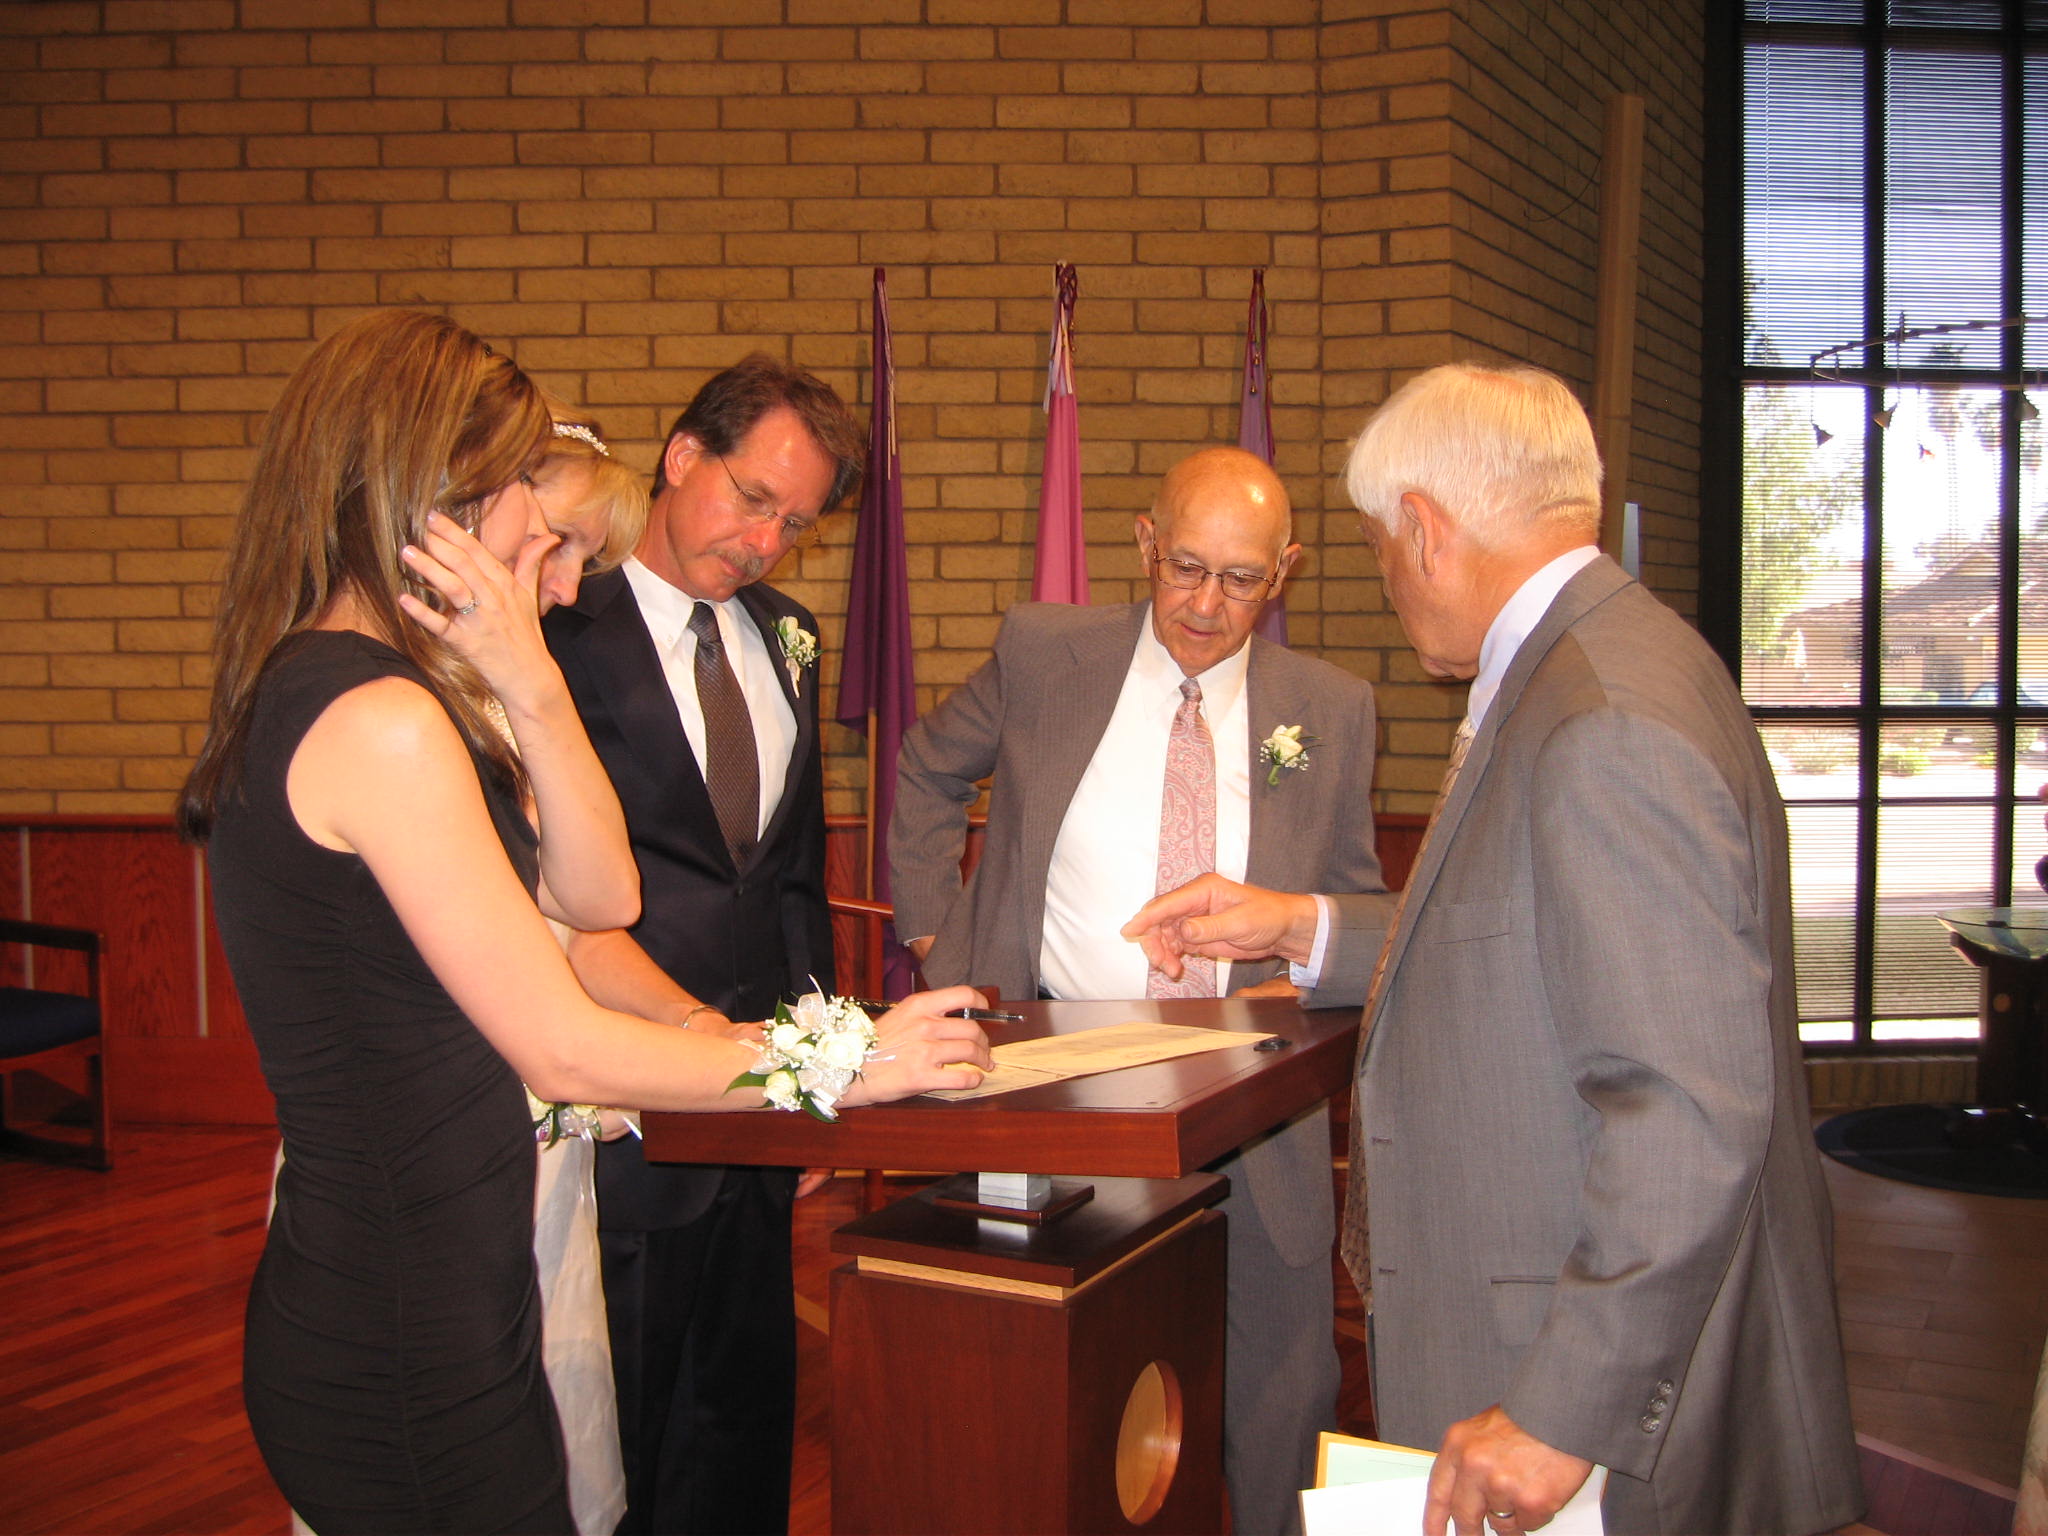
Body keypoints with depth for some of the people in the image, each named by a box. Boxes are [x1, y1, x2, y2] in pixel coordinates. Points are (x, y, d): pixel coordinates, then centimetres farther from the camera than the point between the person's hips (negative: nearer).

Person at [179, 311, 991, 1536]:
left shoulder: (311, 690, 9)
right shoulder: (382, 720, -22)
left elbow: (600, 895, 6)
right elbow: (565, 1053, -20)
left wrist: (527, 685, -6)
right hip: (407, 1335, -9)